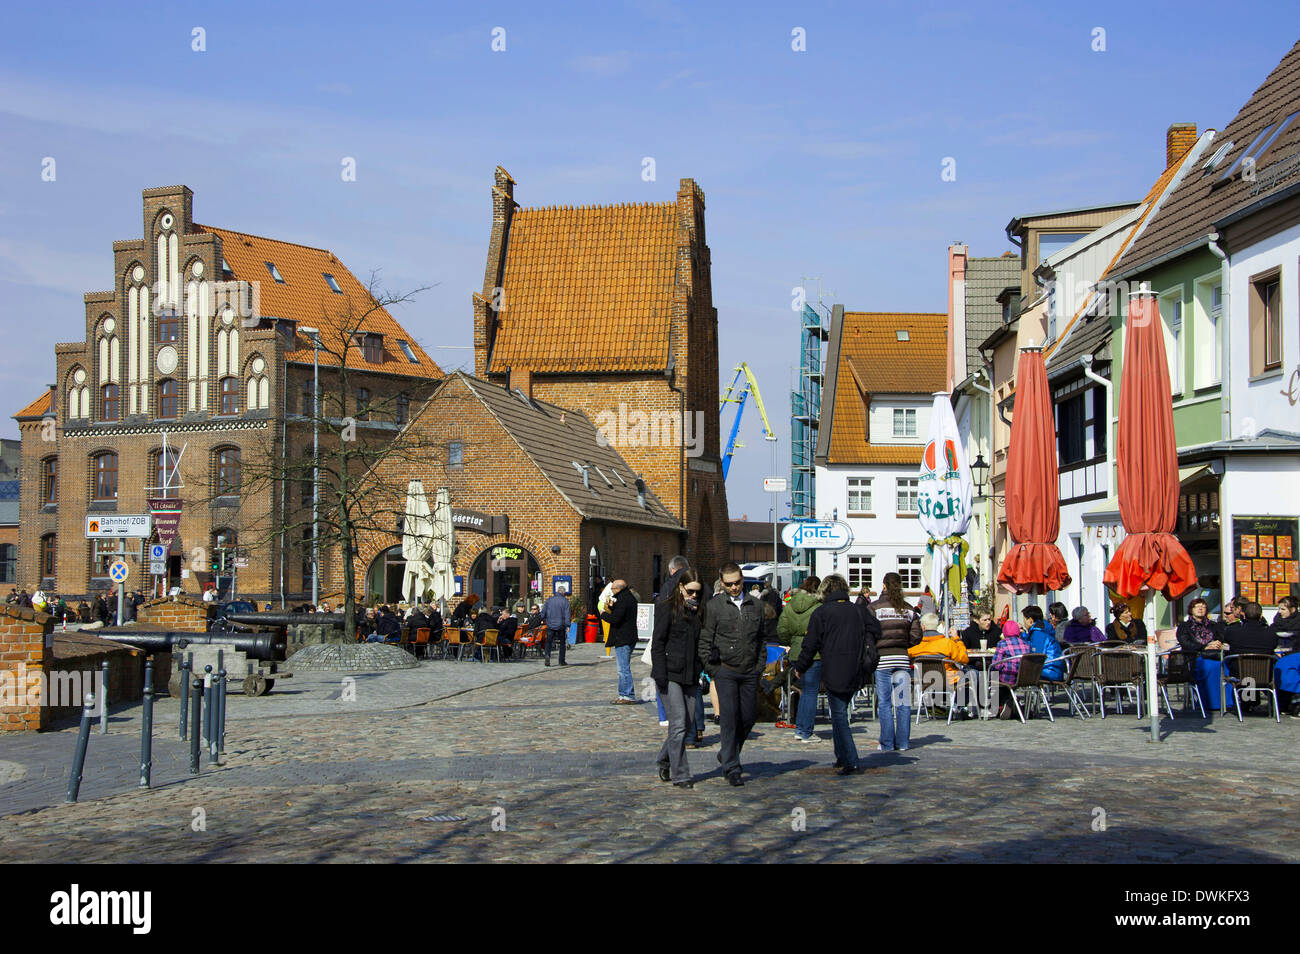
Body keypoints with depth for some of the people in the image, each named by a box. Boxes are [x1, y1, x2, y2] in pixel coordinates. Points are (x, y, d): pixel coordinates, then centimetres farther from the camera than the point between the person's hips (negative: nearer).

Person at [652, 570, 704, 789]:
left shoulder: (697, 611, 13)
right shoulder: (667, 608, -5)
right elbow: (657, 643, -8)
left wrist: (700, 674, 10)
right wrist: (660, 676, -14)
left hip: (690, 676, 6)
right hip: (670, 674, -6)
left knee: (688, 726, 7)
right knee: (678, 724, -9)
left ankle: (664, 759, 30)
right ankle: (679, 774, -1)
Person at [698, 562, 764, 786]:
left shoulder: (756, 606, 9)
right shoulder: (714, 606, -2)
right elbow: (705, 640, -1)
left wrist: (760, 666, 8)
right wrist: (711, 670, -5)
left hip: (750, 672, 4)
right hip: (725, 670, -4)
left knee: (748, 718, 7)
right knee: (729, 718, -7)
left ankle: (728, 755, 29)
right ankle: (731, 767, -1)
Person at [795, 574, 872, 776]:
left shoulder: (821, 613, -5)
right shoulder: (857, 611, 10)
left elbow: (811, 644, -4)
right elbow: (866, 640, 16)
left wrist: (799, 667, 9)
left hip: (833, 673, -5)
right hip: (855, 674, 5)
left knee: (839, 715, -2)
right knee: (840, 712, 17)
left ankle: (849, 761, -10)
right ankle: (842, 756, 20)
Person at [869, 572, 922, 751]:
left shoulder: (874, 608, -4)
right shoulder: (908, 609, 6)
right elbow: (916, 636, 3)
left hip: (882, 658, -3)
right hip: (902, 659, 3)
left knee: (884, 703, 3)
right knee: (903, 702, 7)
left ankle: (887, 743, 4)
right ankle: (902, 742, 9)